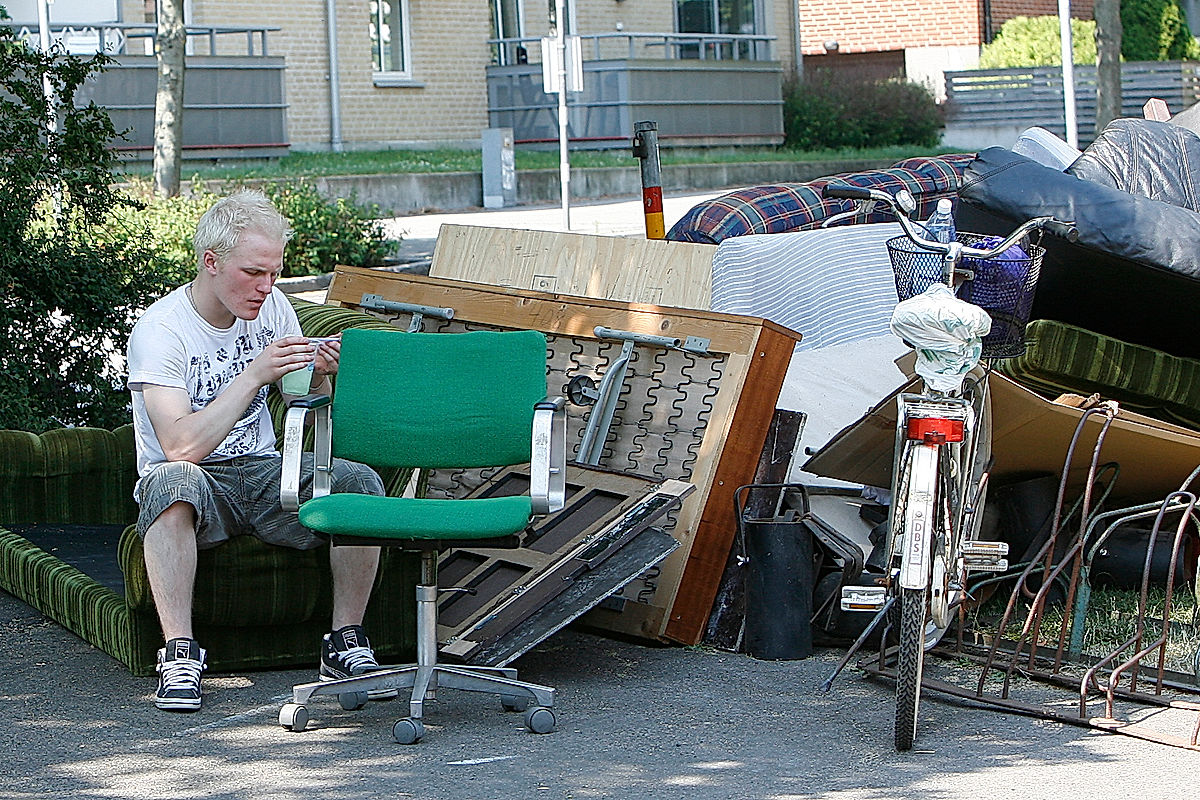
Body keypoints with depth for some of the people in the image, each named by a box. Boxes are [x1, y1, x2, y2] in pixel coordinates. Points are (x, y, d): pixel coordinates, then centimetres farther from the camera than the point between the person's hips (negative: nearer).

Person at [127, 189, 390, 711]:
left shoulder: (272, 307, 3)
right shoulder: (159, 330, -15)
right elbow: (181, 446, -27)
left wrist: (319, 375, -11)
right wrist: (255, 375, -29)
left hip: (265, 473, 5)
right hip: (198, 485, -4)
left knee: (359, 481, -23)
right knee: (172, 479, -40)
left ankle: (346, 643, -15)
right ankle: (179, 652, -34)